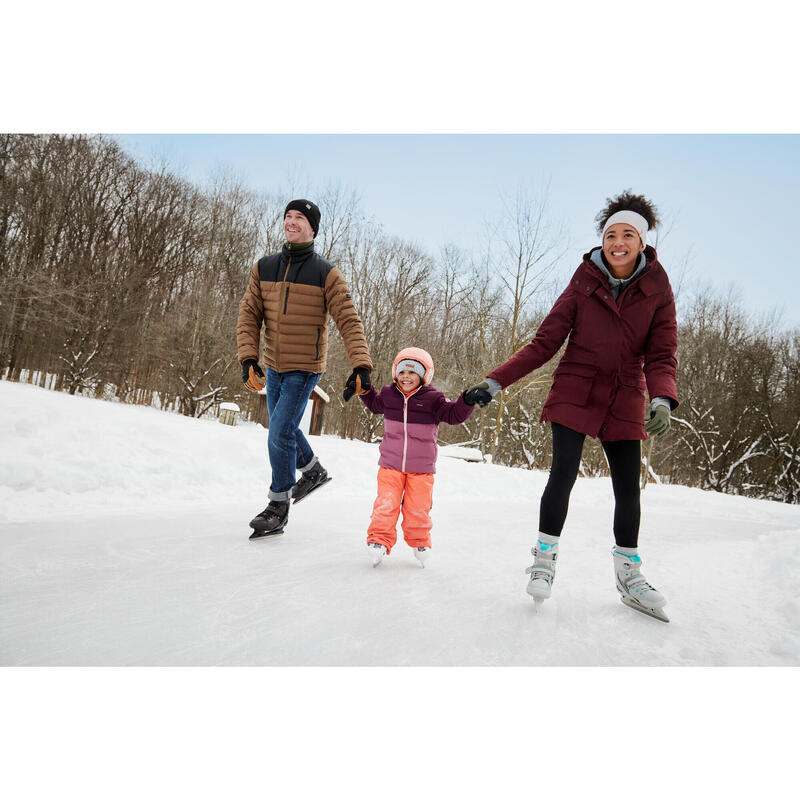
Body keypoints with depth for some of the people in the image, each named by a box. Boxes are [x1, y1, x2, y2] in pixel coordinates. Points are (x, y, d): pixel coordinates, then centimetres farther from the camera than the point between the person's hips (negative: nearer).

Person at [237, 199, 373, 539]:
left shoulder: (327, 274, -10)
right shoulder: (264, 268, 2)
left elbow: (349, 322, -13)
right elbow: (249, 315, 1)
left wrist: (361, 366, -25)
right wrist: (248, 359, -12)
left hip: (304, 369, -5)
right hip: (273, 367, 6)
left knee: (279, 435, -8)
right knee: (284, 428, 20)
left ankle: (279, 506, 11)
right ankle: (313, 471, 45)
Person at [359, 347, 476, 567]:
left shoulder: (432, 399, -7)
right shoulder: (388, 395, 3)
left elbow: (454, 415, -6)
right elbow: (375, 404, 25)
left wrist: (467, 401, -22)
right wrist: (365, 390, 12)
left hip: (421, 468, -1)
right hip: (390, 464, 2)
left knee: (417, 509, 6)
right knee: (386, 504, -5)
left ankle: (419, 542, 28)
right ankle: (379, 540, 8)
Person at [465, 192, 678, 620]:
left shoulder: (657, 290, -1)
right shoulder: (584, 283, -3)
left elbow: (661, 355, -4)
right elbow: (544, 342, -4)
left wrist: (663, 400, -26)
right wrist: (494, 382, -12)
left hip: (625, 401, 2)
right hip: (575, 392, -1)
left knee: (628, 488, 3)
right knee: (564, 473, -10)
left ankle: (628, 573, 23)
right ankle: (545, 556, 12)